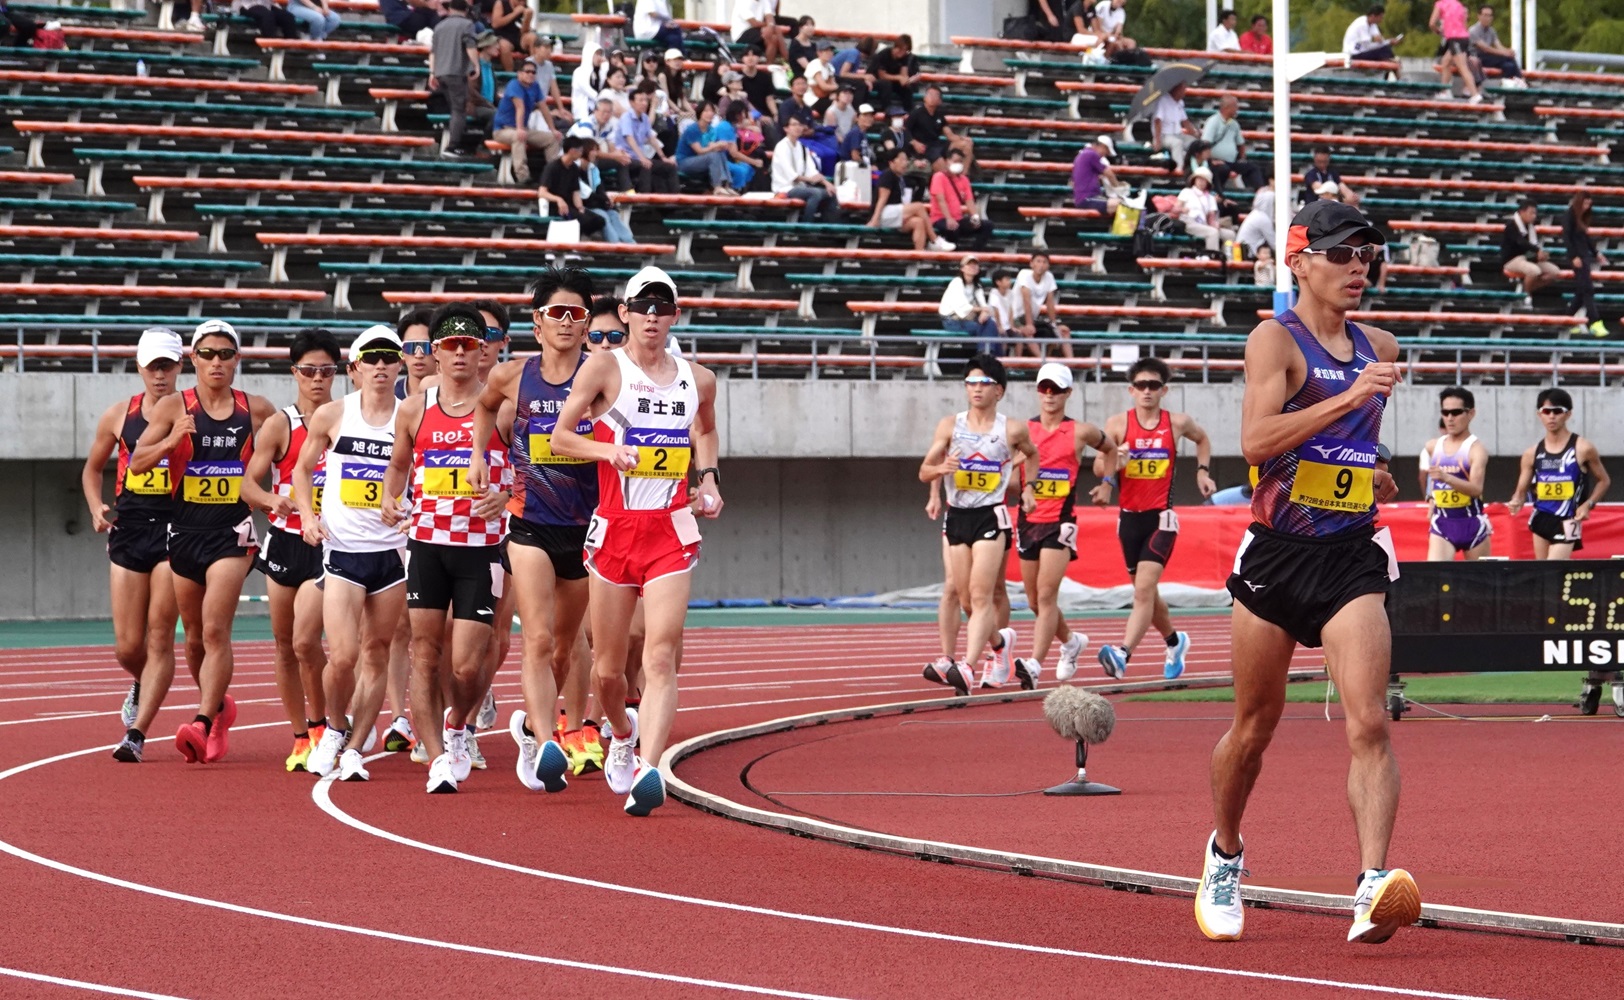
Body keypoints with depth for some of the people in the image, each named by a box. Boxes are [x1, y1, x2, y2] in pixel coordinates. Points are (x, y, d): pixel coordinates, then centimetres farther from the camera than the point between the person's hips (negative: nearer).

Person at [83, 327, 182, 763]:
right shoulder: (118, 416, 7)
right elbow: (92, 468, 20)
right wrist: (96, 508, 4)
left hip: (175, 534, -3)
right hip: (128, 532, 3)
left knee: (159, 638, -8)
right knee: (127, 647, 3)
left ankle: (136, 733, -6)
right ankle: (142, 687, 38)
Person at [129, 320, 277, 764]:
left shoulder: (256, 410, 3)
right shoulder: (174, 407, 1)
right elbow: (136, 462, -4)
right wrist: (172, 439, -21)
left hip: (233, 532, -2)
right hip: (185, 531, 2)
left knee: (215, 629, -16)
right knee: (194, 635, 13)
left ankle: (204, 723, -22)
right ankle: (218, 706, 35)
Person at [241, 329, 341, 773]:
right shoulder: (279, 425, -1)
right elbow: (248, 484, -4)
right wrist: (273, 500, -24)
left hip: (329, 542, -2)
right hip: (286, 540, 2)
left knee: (305, 641, -16)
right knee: (285, 644, 7)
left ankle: (320, 725, 4)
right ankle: (300, 737, 20)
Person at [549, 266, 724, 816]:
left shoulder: (697, 380, 7)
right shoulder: (604, 368, -3)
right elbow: (560, 436, -3)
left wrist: (707, 478, 12)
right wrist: (608, 449, -20)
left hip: (671, 531, 1)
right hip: (614, 527, -1)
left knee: (661, 657, -16)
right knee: (607, 667, 7)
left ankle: (648, 769, -25)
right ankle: (622, 734, 39)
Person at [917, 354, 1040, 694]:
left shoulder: (1012, 429, -1)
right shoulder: (950, 426, 2)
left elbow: (1031, 454, 21)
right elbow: (924, 472, 2)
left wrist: (1029, 486, 9)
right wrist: (941, 469, -19)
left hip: (990, 516, -3)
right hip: (957, 516, 3)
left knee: (981, 594, -15)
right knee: (966, 597, 9)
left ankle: (968, 666, -24)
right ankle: (1000, 642, 38)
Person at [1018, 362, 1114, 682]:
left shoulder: (1080, 433, 0)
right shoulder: (1021, 431, 4)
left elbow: (1110, 448, 19)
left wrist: (1107, 484, 10)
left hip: (1060, 523, -4)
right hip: (1028, 521, 4)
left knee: (1046, 594, -16)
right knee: (1034, 600, 12)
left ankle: (1035, 663, -21)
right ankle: (1071, 641, 37)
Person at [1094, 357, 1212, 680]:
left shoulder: (1178, 423, 2)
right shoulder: (1117, 425, 0)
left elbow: (1203, 439, 24)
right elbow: (1098, 466, -2)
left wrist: (1202, 471, 11)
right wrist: (1113, 463, -23)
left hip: (1161, 518, -3)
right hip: (1129, 517, 3)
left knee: (1144, 589, -19)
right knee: (1146, 592, 16)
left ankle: (1123, 654, -32)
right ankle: (1175, 641, 42)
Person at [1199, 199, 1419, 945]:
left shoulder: (1378, 348, 12)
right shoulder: (1276, 339, -6)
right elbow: (1255, 440, -23)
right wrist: (1349, 397, -27)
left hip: (1352, 557, 3)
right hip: (1277, 554, -3)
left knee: (1368, 724, -15)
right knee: (1255, 723, 10)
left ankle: (1375, 886, -25)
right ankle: (1224, 856, 35)